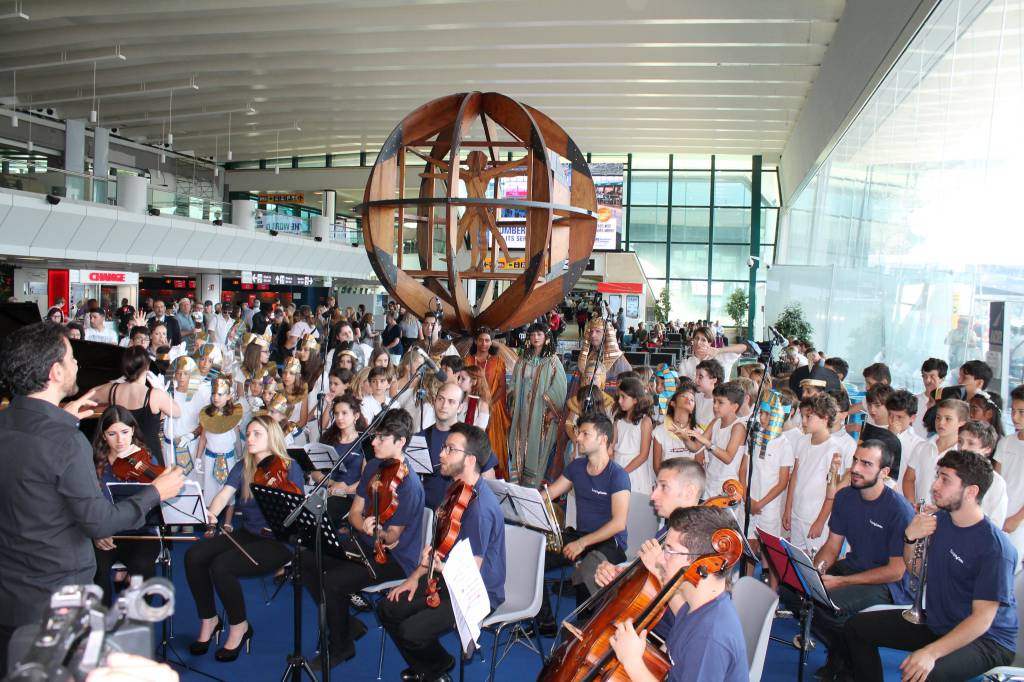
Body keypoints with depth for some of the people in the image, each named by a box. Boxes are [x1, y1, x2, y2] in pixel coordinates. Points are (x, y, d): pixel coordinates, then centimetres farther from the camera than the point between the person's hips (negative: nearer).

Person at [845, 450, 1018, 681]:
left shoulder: (995, 547, -24)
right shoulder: (940, 520, -1)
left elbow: (982, 619, -25)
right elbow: (914, 567, 12)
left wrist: (931, 652, -35)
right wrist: (910, 537, -10)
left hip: (985, 639, -7)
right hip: (936, 622, 8)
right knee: (857, 626, 3)